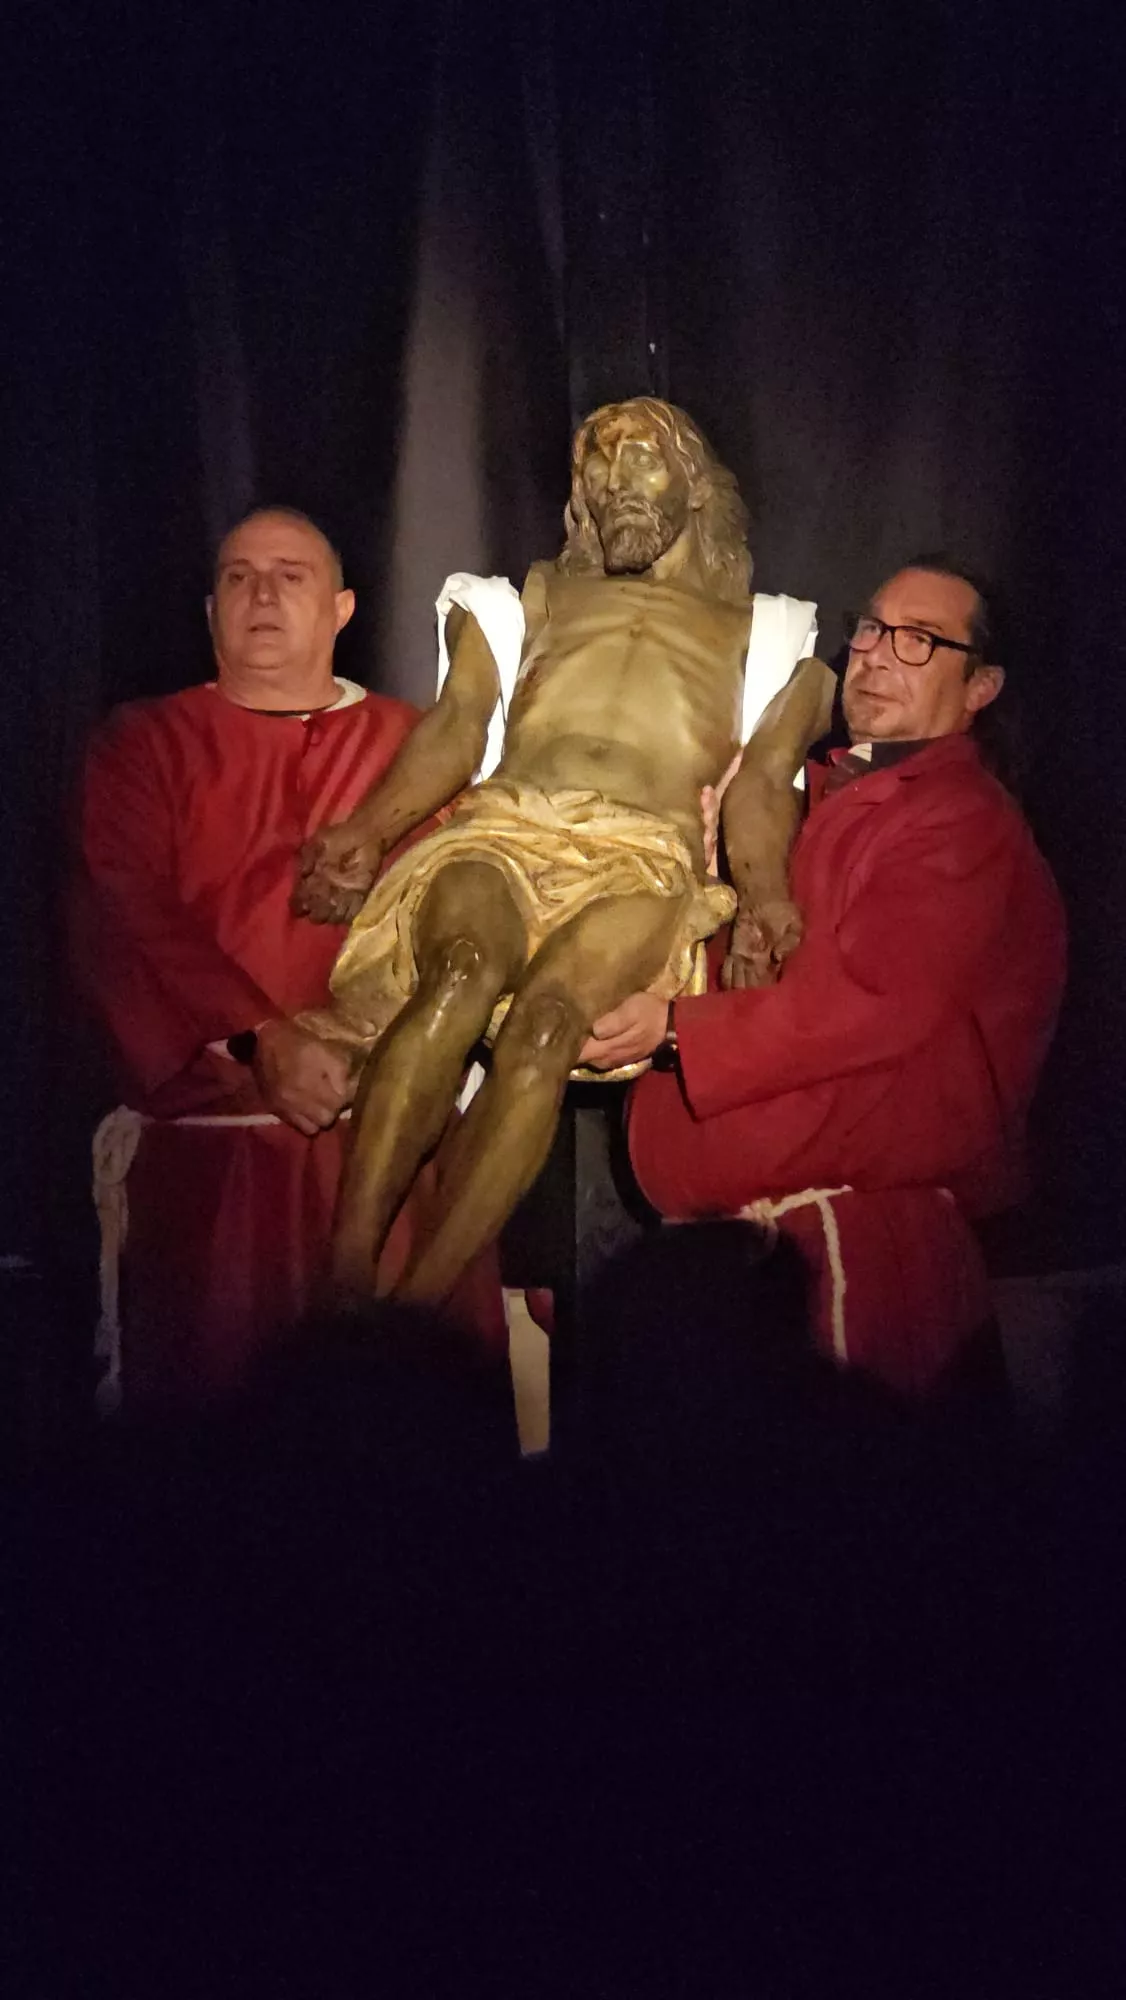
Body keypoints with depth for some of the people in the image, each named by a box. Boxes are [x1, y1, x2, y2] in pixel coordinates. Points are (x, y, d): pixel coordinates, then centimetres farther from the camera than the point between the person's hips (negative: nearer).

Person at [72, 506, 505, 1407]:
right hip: (211, 1128, -1)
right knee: (215, 1386, -1)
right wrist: (260, 1040, -17)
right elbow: (124, 917, -4)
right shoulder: (145, 743, 11)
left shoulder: (414, 744, 15)